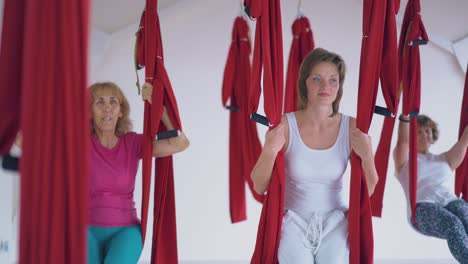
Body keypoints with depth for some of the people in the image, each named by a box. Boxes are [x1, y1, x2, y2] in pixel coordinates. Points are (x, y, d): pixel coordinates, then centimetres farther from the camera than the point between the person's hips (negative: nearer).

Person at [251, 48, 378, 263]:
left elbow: (368, 190, 0)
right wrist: (269, 152, -23)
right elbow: (259, 187, -6)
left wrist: (366, 156, -17)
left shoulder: (352, 128, -6)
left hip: (334, 221, 1)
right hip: (293, 220, -1)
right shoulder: (284, 126, -10)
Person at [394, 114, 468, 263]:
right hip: (423, 208, -3)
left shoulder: (445, 160, 31)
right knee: (453, 225, -37)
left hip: (451, 202, 3)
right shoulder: (405, 161, 19)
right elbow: (403, 141, -1)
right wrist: (405, 116, -17)